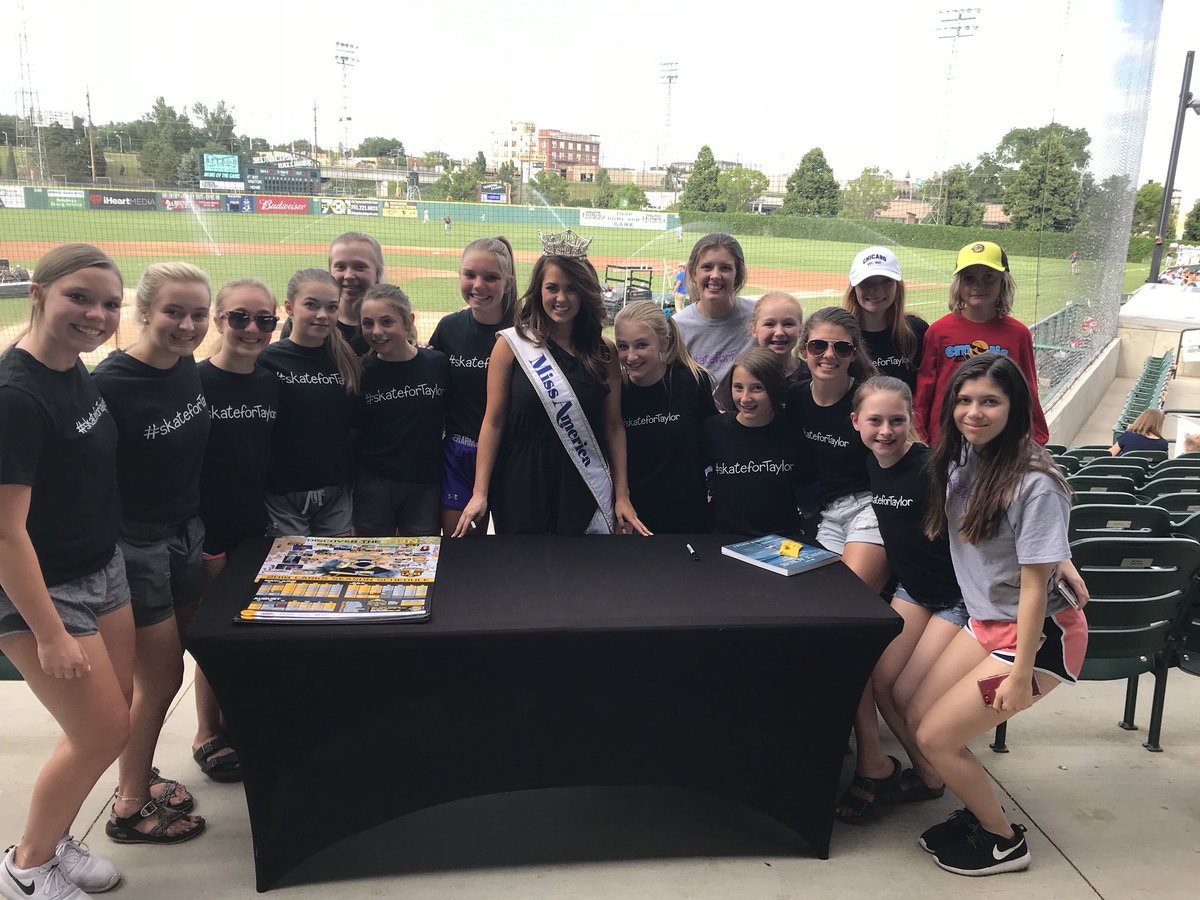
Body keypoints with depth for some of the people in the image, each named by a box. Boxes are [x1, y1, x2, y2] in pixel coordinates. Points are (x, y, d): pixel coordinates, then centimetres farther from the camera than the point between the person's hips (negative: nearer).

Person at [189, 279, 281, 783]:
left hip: (258, 528, 5)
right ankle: (207, 735, 25)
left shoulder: (271, 383, 5)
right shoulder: (195, 382, -12)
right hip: (210, 531, -5)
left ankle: (235, 722, 33)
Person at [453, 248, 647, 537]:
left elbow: (613, 426, 4)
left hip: (584, 488, 1)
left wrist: (622, 496, 0)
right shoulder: (511, 344, -2)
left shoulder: (604, 351, 3)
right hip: (523, 485, -1)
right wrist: (480, 492, -8)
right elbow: (494, 422, -3)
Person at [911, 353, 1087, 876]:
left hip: (1039, 634, -7)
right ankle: (978, 811, 27)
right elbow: (947, 531, 16)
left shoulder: (1035, 484, -24)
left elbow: (1035, 584, -21)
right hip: (986, 620, 8)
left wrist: (1021, 675, -18)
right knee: (920, 717, 5)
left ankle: (1003, 842, 18)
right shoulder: (959, 458, -3)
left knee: (936, 736, -5)